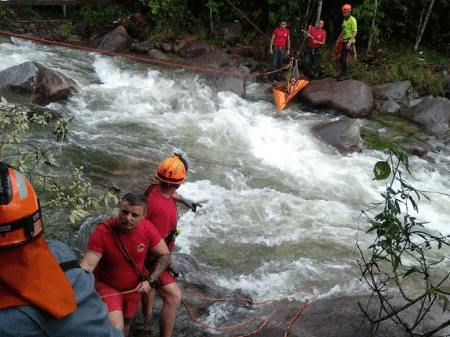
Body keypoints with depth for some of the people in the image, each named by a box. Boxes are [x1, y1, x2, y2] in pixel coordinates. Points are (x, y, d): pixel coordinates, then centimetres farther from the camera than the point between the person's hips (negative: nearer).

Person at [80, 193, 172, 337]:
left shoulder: (147, 229, -19)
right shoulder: (102, 232, -29)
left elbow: (164, 256, -6)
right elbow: (87, 265, -36)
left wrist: (150, 281, -16)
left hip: (134, 287, 4)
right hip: (107, 286, -4)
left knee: (126, 322, 23)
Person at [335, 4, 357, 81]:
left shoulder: (352, 20, -11)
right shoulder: (345, 20, 16)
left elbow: (355, 32, -18)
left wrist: (350, 41, -27)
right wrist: (338, 39, 28)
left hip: (349, 42, -8)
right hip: (344, 41, 9)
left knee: (344, 58, -14)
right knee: (342, 58, 8)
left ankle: (344, 75, -10)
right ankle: (342, 73, 16)